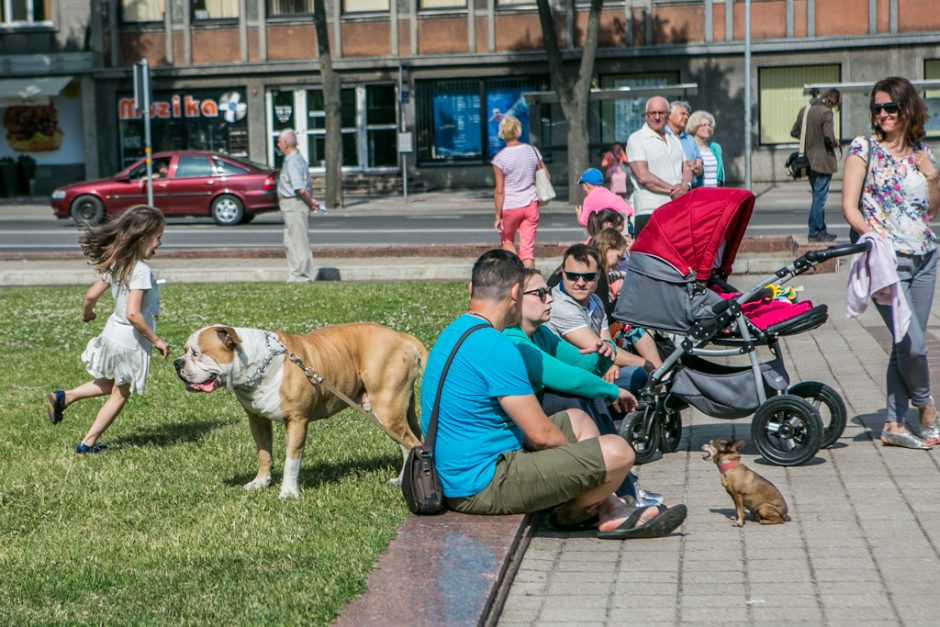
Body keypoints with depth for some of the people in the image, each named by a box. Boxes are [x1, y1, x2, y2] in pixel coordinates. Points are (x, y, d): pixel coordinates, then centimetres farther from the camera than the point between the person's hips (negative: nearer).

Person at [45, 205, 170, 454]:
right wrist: (156, 340, -22)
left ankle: (64, 397, 18)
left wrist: (87, 313, 28)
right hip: (131, 341, -8)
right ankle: (88, 443, 18)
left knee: (109, 384, 30)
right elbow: (132, 314, -32)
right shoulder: (141, 271, -25)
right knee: (119, 394, 11)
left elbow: (91, 294, 7)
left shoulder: (116, 264, 0)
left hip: (113, 332, 8)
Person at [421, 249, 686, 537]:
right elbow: (541, 434, -19)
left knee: (576, 418, 25)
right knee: (617, 452, -15)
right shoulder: (494, 346, -21)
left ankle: (611, 513, 21)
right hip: (482, 487, -11)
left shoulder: (452, 333, 11)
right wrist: (578, 452, 2)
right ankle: (571, 513, 12)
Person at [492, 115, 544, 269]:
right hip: (531, 205, 3)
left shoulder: (500, 158, -13)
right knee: (528, 247, 6)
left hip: (510, 207, -3)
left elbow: (499, 191, -13)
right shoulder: (532, 151, -2)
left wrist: (498, 217, -7)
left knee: (507, 241, 19)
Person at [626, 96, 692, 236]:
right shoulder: (636, 139, -2)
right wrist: (672, 189, -10)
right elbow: (643, 176, -12)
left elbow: (686, 169, 18)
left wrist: (685, 185, -6)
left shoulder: (674, 141, 21)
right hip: (649, 212, -6)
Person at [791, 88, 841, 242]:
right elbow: (829, 137, -21)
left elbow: (794, 132, 14)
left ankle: (821, 230, 23)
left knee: (818, 196, 17)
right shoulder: (826, 112, -16)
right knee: (820, 197, -1)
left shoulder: (804, 110, 7)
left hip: (809, 159, 8)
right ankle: (815, 233, 3)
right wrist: (836, 143, -1)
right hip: (823, 161, -8)